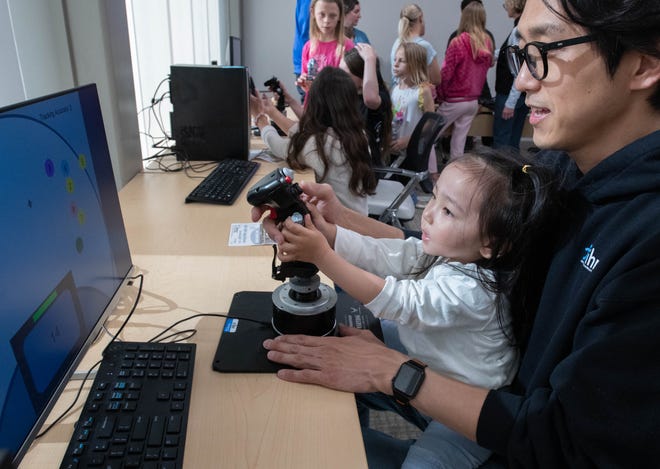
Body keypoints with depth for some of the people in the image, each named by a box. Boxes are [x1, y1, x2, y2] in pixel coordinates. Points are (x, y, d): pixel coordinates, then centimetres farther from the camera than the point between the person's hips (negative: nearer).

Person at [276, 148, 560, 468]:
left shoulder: (468, 291, -35)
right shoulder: (440, 249, -13)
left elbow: (392, 301, -39)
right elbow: (381, 254, -16)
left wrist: (322, 255, -42)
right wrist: (323, 231, -30)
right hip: (428, 360, 8)